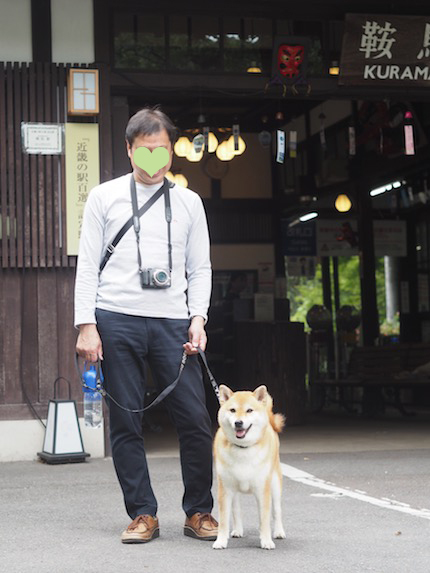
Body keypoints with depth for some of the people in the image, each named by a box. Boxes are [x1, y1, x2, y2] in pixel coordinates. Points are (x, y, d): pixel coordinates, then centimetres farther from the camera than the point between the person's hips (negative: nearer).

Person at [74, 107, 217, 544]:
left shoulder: (189, 202, 14)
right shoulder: (104, 197, 10)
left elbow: (200, 269, 14)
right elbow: (87, 265, 6)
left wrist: (198, 317, -1)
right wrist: (86, 324, -4)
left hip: (172, 322, 1)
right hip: (117, 320, -1)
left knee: (195, 419, -3)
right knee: (125, 421, 1)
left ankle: (198, 512, 11)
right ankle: (142, 514, 11)